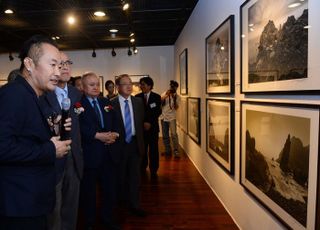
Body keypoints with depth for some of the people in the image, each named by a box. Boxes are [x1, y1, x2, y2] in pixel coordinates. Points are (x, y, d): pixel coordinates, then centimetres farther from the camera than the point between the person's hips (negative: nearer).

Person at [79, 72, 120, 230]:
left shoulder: (106, 102, 13)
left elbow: (115, 122, 11)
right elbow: (80, 127, -20)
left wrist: (114, 134, -8)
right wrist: (98, 135, -24)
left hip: (109, 153, 6)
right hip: (89, 155, -5)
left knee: (110, 189, 15)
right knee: (88, 191, 11)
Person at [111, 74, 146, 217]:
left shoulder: (138, 102, 3)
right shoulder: (111, 104, -10)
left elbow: (141, 122, 8)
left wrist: (140, 141, 7)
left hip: (135, 142, 2)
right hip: (119, 144, -2)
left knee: (135, 174, 6)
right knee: (121, 174, 16)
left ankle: (134, 205, 18)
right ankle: (122, 198, 39)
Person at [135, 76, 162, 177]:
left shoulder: (156, 97, 2)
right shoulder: (137, 97, 4)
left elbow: (158, 112, -4)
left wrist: (150, 123, -12)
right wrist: (143, 123, -11)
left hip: (153, 127, -1)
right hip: (141, 127, 1)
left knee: (153, 150, 2)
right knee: (142, 149, 5)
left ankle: (153, 171, 13)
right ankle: (142, 168, 21)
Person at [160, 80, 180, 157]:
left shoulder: (177, 96, -1)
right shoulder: (164, 94, 6)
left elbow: (176, 107, -10)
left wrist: (174, 99, -22)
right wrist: (166, 95, -16)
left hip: (172, 117, -3)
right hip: (163, 117, 3)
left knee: (174, 134, -14)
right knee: (165, 136, 8)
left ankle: (176, 151, -9)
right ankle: (168, 151, 18)